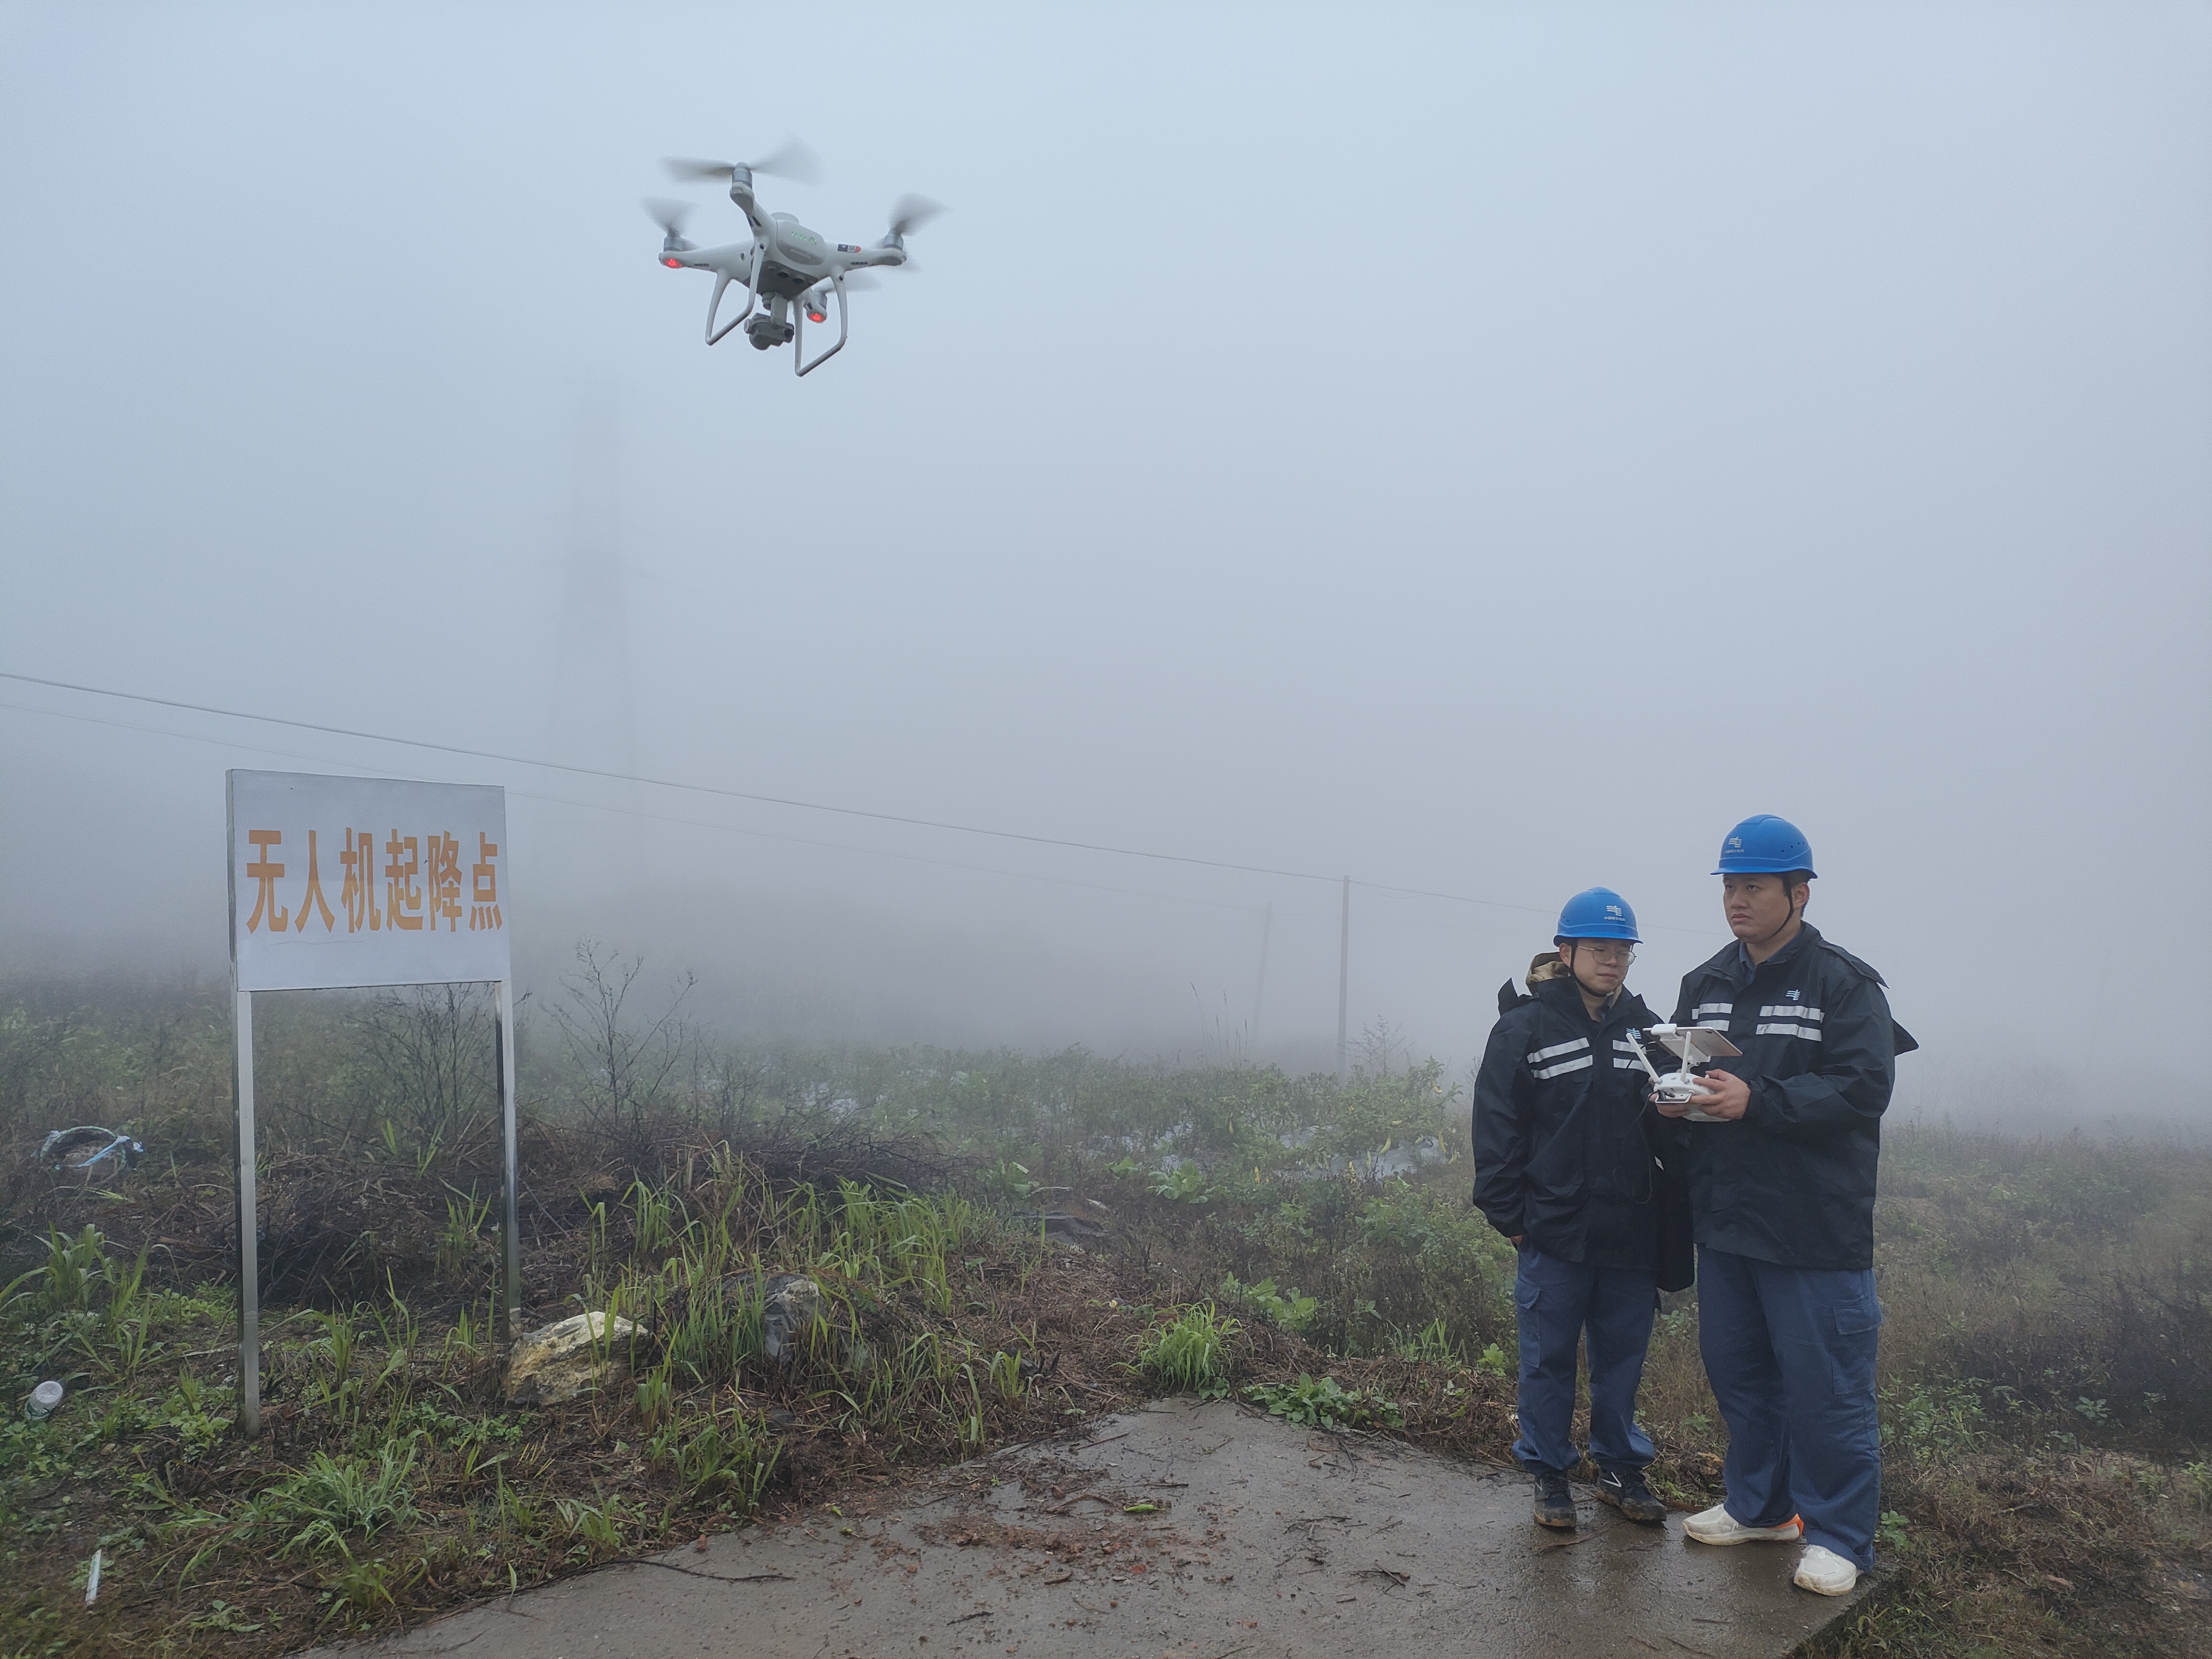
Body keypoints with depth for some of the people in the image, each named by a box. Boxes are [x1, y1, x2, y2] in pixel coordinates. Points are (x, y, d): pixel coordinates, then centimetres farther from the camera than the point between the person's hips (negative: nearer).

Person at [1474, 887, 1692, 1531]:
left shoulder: (1645, 1027, 8)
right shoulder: (1524, 1028, -4)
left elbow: (1671, 1123, 12)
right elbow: (1497, 1131, -4)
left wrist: (1672, 1214, 0)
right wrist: (1510, 1215, -8)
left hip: (1631, 1233, 4)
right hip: (1554, 1232, -3)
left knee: (1623, 1355, 13)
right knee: (1549, 1357, 6)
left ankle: (1621, 1468, 29)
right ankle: (1550, 1474, 21)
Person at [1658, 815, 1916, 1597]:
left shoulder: (1844, 984, -8)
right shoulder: (1704, 984, 12)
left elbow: (1864, 1088, -18)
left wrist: (1757, 1099, -26)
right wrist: (1672, 1094, -6)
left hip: (1814, 1231, -6)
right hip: (1723, 1222, 6)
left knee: (1824, 1383, 1)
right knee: (1738, 1370, 16)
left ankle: (1838, 1535, 16)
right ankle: (1759, 1506, 33)